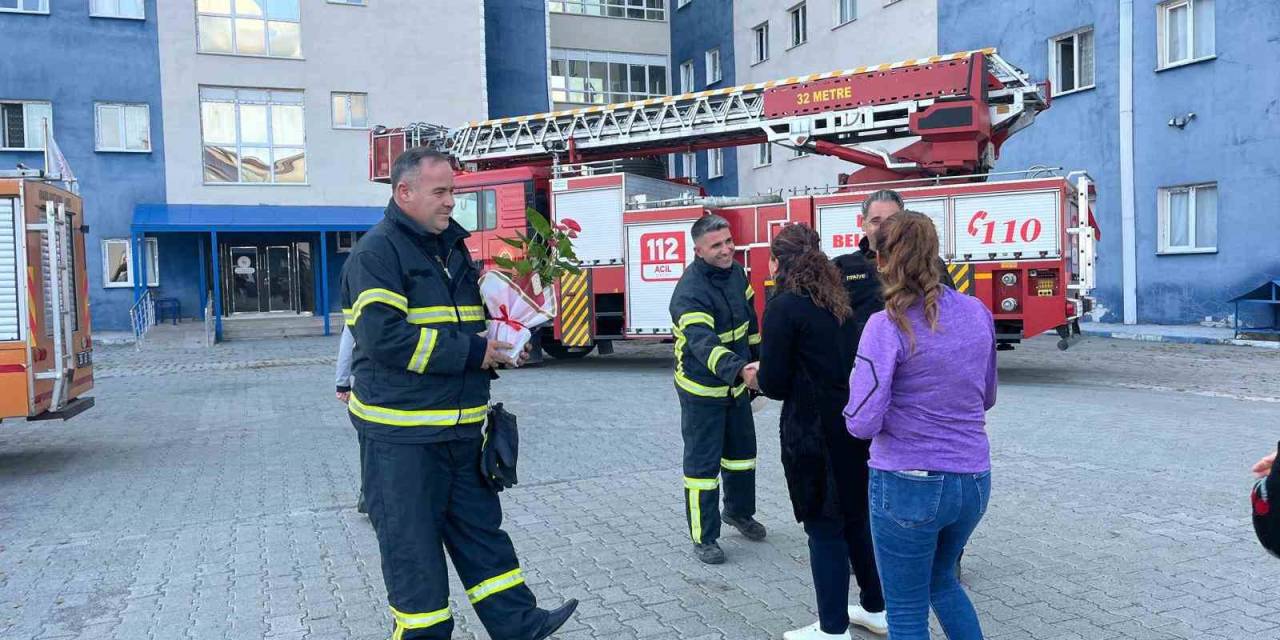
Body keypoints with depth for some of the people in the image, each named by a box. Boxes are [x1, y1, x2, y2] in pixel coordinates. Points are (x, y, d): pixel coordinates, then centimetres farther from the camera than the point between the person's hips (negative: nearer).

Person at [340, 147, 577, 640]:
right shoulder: (378, 251, -11)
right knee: (412, 545, 4)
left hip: (461, 427, 8)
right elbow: (383, 336, -24)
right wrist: (471, 352, -20)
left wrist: (498, 347, 4)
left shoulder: (453, 248, 14)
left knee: (480, 528, 15)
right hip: (402, 433, -8)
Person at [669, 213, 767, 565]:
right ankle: (703, 537, 15)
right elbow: (703, 343, -41)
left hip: (736, 385, 8)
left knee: (742, 451, 21)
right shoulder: (690, 292, -27)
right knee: (703, 462, 1)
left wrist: (755, 361, 16)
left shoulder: (736, 272, -1)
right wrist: (739, 370, -55)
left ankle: (738, 511, 43)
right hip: (702, 390, -7)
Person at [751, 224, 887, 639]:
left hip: (815, 433, -7)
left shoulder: (784, 306, -14)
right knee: (855, 517, 21)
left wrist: (757, 374, 7)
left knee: (824, 527, 5)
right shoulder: (835, 300, 9)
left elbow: (774, 384, -14)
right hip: (855, 423, 8)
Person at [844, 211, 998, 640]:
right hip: (974, 480, 6)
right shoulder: (977, 312, 1)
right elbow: (986, 398, 14)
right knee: (941, 579, 31)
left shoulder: (888, 326, -17)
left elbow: (862, 423, -19)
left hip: (910, 484, -6)